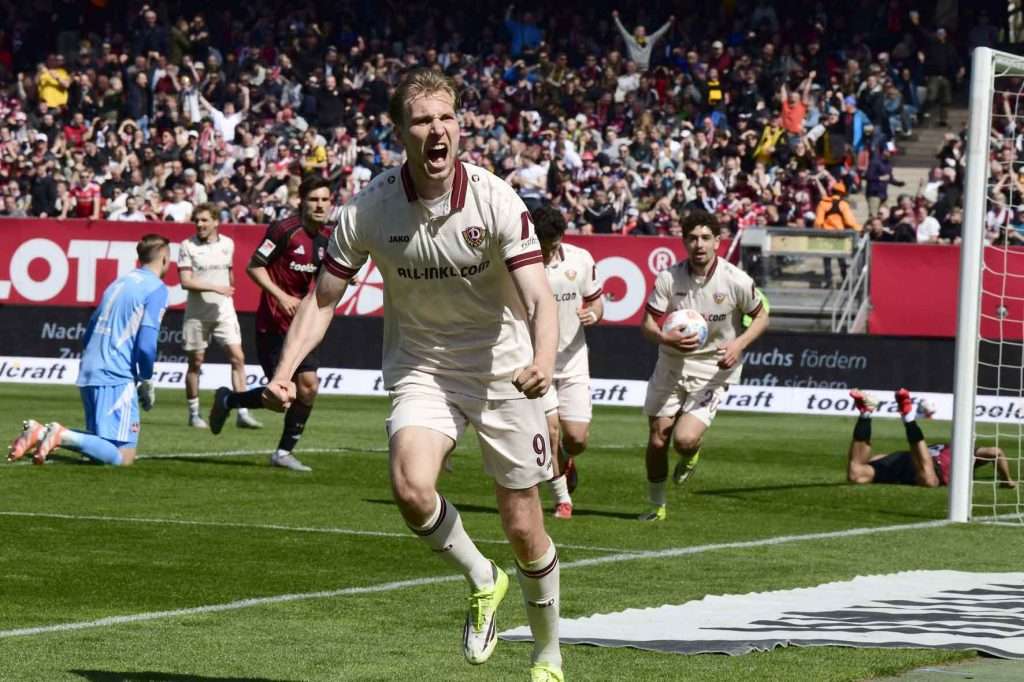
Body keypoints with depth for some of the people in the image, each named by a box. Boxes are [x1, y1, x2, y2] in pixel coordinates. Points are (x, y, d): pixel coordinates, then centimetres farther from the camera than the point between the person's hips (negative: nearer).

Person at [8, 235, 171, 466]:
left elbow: (89, 335, 24)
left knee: (101, 448, 16)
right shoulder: (157, 289, -5)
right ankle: (62, 435, -26)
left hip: (88, 375, 8)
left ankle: (41, 432, -1)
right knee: (123, 457, -11)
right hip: (116, 379, -8)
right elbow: (146, 344, -15)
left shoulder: (119, 283, 20)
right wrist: (146, 382, 0)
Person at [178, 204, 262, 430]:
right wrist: (215, 287, -18)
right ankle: (194, 414, 18)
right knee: (195, 362, 4)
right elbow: (185, 282, -12)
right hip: (196, 314, -3)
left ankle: (242, 414, -9)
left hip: (224, 311, 3)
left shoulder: (227, 244, 6)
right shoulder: (188, 246, -5)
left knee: (237, 358, -8)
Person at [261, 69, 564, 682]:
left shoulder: (496, 200, -18)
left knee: (524, 531, 3)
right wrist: (285, 371, -16)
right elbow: (324, 298, -2)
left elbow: (539, 297, -25)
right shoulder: (369, 208, -12)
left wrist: (543, 362, -45)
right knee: (412, 487, -28)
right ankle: (482, 580, 2)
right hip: (421, 370, 1)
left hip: (504, 372, -1)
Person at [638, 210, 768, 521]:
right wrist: (666, 338, -29)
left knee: (684, 439, -20)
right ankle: (656, 506, 28)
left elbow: (760, 317, 1)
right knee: (657, 440, 5)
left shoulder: (737, 281, -14)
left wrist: (739, 344, -17)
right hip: (671, 365, 3)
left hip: (713, 370, -3)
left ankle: (691, 456, 19)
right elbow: (648, 325, -6)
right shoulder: (669, 278, -9)